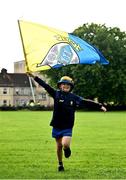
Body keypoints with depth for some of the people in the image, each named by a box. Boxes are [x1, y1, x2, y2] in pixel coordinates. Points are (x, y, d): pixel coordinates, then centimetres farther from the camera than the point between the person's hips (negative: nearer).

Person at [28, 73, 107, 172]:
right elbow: (45, 85, -8)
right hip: (57, 126, 1)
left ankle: (67, 149, 18)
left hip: (68, 127, -1)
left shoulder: (75, 98, 0)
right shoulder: (56, 94, -3)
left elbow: (86, 102, 3)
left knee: (65, 144, -20)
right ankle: (60, 164, 31)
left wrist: (100, 106, 1)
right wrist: (34, 77, -14)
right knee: (59, 146, 11)